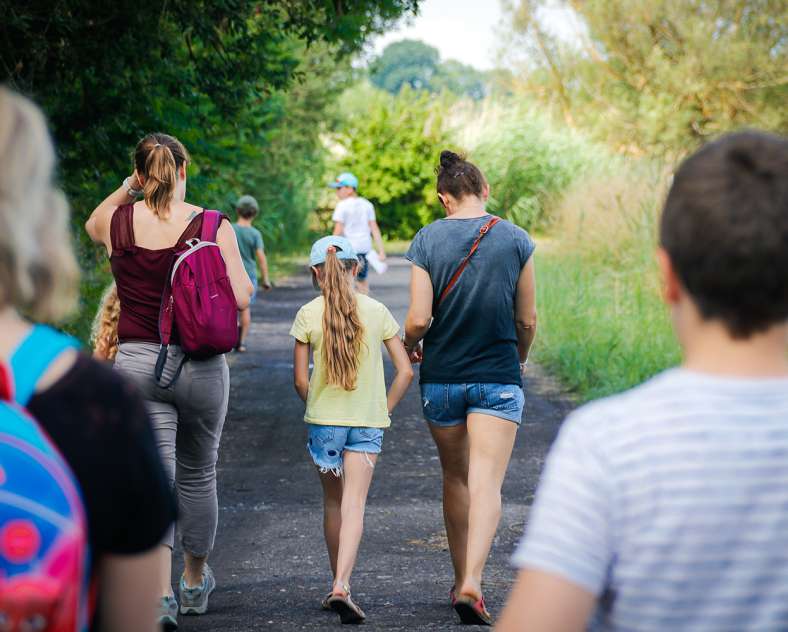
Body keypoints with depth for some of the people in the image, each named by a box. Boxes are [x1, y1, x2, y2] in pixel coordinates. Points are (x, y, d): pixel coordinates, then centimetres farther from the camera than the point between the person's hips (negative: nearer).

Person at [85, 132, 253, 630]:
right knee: (198, 475, 17)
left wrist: (126, 189, 18)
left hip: (137, 364, 0)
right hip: (201, 365, 0)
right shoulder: (213, 226, -7)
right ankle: (196, 581, 34)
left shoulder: (118, 222, -1)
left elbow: (92, 224, 24)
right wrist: (247, 277, 10)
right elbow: (240, 297, -10)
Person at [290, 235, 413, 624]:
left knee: (333, 501, 16)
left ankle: (338, 584, 23)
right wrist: (384, 410, 10)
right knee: (354, 505, -3)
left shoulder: (308, 315, -4)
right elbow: (405, 371, -1)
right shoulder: (376, 312, 0)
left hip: (324, 420, 0)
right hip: (368, 423, 0)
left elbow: (300, 380, -3)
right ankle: (342, 586, -20)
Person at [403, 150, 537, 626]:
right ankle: (472, 583, -22)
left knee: (455, 479, 17)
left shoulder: (428, 240, -5)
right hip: (498, 376, -1)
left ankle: (460, 580, 25)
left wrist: (409, 347, 13)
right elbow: (528, 320, 1)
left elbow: (419, 319, -9)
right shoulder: (516, 240, -3)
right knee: (487, 484, -6)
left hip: (441, 377, 1)